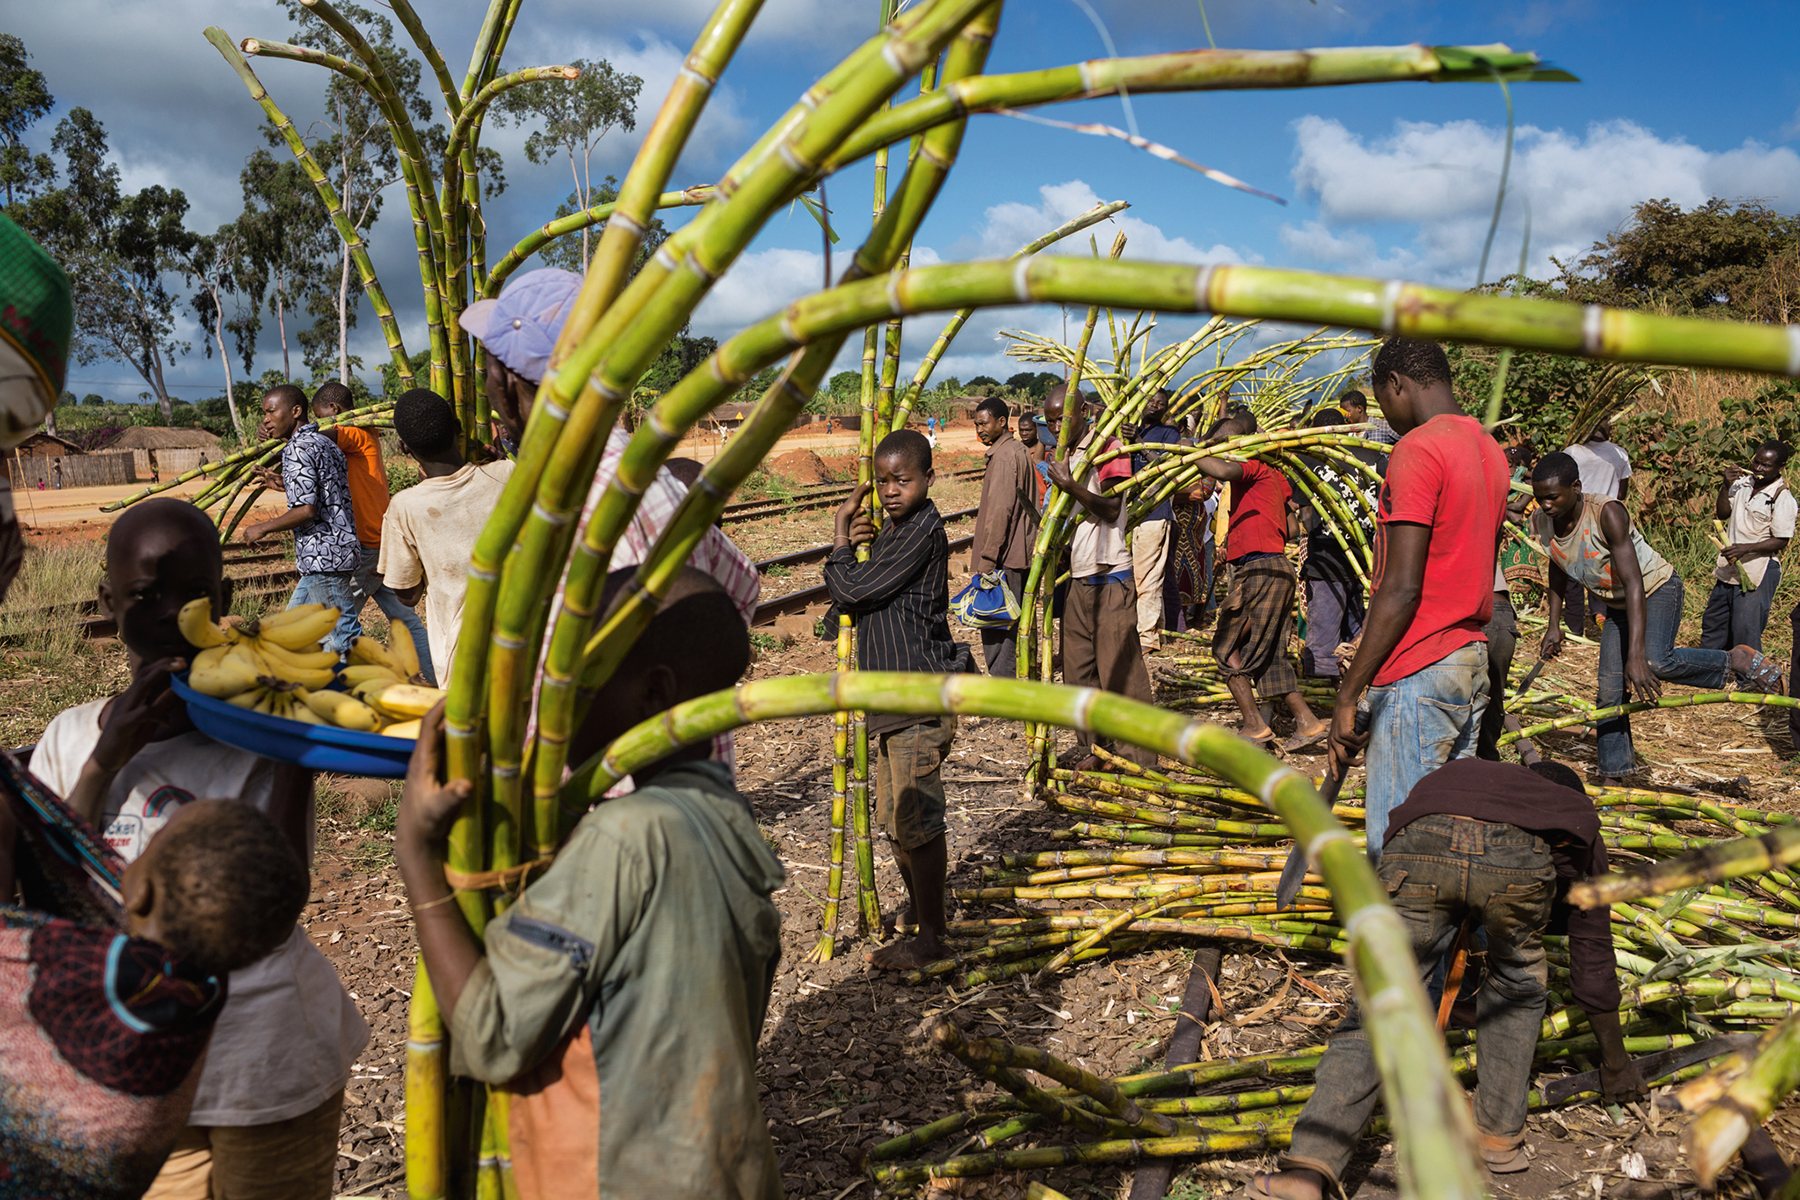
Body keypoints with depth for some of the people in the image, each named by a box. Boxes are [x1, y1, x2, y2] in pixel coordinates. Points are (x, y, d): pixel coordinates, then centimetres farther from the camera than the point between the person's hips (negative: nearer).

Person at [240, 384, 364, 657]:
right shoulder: (326, 444, 16)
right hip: (339, 550, 10)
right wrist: (287, 485, 26)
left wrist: (263, 528, -8)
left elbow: (306, 510, -21)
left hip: (324, 557, -10)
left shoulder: (297, 448, -13)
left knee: (345, 637, -5)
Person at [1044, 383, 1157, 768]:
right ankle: (1089, 748, 20)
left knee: (1119, 668, -6)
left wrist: (1073, 487, -27)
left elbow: (1112, 509, -16)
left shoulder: (1106, 447, -8)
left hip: (1110, 577, -8)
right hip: (1076, 578, 8)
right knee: (1077, 669, 10)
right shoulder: (1061, 455, 14)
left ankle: (1136, 755, 0)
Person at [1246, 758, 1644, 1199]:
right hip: (1516, 862, -1)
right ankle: (1500, 1134, 32)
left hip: (1418, 848, 1)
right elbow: (1592, 953, 44)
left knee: (1373, 1015, 7)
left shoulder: (1456, 775, 48)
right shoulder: (1580, 817, 42)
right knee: (1517, 986, 30)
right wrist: (1615, 1061, 56)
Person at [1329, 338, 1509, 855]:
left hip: (1418, 674, -9)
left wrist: (1347, 696, -17)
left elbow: (1402, 587, -20)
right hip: (1473, 660, 9)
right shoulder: (1489, 450, 14)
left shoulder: (1416, 449, -14)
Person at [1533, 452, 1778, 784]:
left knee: (1655, 662, -32)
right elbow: (1558, 569, 9)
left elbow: (1633, 583, -36)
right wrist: (1553, 624, 5)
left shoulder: (1606, 514, -32)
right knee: (1609, 693, 0)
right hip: (1617, 603, 6)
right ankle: (1612, 778, 10)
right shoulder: (1541, 523, -14)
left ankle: (1736, 660, -8)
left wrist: (1636, 655, -42)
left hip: (1657, 588, -6)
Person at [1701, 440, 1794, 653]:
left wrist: (1745, 548, -25)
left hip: (1757, 573, -7)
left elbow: (1780, 541, -14)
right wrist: (1726, 486, -9)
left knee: (1745, 631, -6)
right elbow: (1722, 514, 5)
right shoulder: (1743, 482, 2)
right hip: (1730, 569, 7)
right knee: (1713, 623, 17)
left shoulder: (1782, 497, -14)